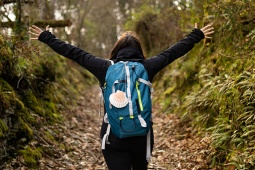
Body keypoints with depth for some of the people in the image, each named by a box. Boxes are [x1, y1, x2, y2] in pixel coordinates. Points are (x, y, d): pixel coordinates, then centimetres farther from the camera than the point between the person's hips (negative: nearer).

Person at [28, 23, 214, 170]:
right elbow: (173, 52, 8)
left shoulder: (105, 67, -4)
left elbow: (75, 54, 2)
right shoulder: (147, 67, -2)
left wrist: (46, 37, 12)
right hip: (142, 135, 2)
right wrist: (196, 35, 22)